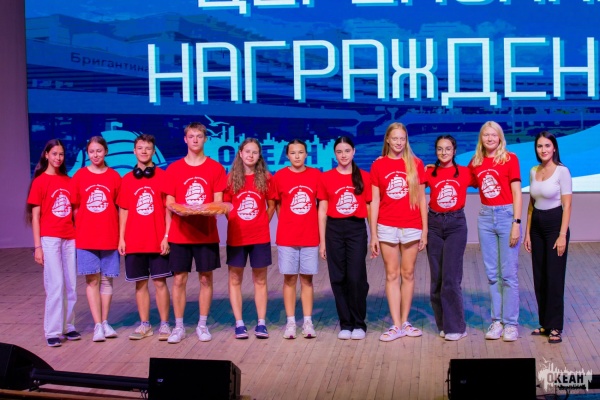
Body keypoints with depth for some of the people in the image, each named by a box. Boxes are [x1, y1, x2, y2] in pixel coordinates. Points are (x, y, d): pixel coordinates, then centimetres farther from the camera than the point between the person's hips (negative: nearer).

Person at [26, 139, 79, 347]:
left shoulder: (68, 181, 10)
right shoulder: (40, 181, -2)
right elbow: (35, 216, -4)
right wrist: (37, 246, -8)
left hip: (70, 239, 5)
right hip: (50, 239, -4)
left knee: (71, 285, 7)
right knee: (56, 285, -7)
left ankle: (68, 326, 17)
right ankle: (52, 331, 0)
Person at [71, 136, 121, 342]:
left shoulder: (114, 176, 3)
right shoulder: (79, 176, 2)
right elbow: (75, 208, 5)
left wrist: (121, 234, -2)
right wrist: (77, 232, -1)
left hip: (109, 236, 1)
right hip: (86, 237, 0)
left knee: (107, 279, 7)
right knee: (92, 280, 1)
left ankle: (105, 322, 18)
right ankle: (97, 325, 5)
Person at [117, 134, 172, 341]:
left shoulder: (163, 176, 0)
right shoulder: (127, 180, 8)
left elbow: (169, 209, -1)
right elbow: (123, 211, 9)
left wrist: (167, 236, -8)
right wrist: (121, 238, 3)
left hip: (158, 241, -2)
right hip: (134, 241, 3)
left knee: (160, 282, 1)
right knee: (140, 283, 8)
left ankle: (164, 324, 9)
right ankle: (144, 324, 16)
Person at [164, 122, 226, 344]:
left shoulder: (215, 168, 4)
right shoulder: (173, 169, 5)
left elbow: (218, 202, 1)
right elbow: (169, 203, 4)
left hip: (206, 233, 0)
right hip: (180, 233, 0)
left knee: (205, 278, 4)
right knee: (179, 279, 2)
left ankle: (202, 325, 15)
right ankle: (178, 326, 11)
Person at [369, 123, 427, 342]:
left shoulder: (416, 164, 3)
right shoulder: (378, 165, 3)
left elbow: (421, 199, 5)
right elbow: (375, 201, 2)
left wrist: (425, 229, 1)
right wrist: (373, 234, -1)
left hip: (411, 227, 0)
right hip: (387, 227, 0)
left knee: (408, 274, 7)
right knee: (392, 275, 3)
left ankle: (405, 322, 18)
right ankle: (396, 326, 7)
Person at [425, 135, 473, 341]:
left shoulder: (465, 172, 2)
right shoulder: (429, 173, 5)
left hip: (456, 224, -2)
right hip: (434, 224, 2)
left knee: (451, 277, -9)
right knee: (436, 278, 6)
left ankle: (455, 326, 1)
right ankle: (443, 324, 17)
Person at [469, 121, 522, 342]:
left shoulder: (510, 159, -3)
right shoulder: (475, 162, 8)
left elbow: (516, 193, -6)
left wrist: (516, 223, -12)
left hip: (507, 215, -4)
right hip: (485, 217, 4)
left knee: (508, 273, -1)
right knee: (492, 274, 8)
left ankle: (511, 323, 7)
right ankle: (497, 320, 16)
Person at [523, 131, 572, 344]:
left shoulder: (562, 171, -9)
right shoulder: (533, 171, 8)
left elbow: (567, 206, -11)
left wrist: (562, 235, -15)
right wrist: (527, 232, 9)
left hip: (555, 224, -6)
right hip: (537, 226, 6)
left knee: (554, 277, -4)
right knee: (539, 277, 9)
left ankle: (555, 327, 4)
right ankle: (545, 323, 19)